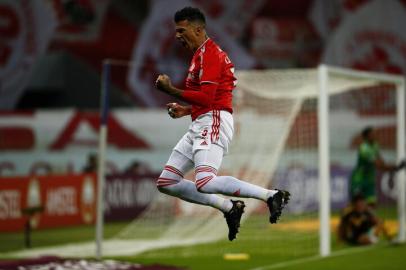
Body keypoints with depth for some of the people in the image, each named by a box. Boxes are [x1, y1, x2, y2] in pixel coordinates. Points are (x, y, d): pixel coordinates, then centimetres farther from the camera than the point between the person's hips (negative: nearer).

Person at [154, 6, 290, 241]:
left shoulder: (209, 53, -10)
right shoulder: (202, 54, 23)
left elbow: (206, 98, -20)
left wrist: (171, 90, -16)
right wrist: (186, 110, 19)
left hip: (213, 124, -11)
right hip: (200, 126, 11)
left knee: (205, 183, -28)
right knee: (166, 182, 7)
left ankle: (270, 195, -19)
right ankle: (229, 207, 7)